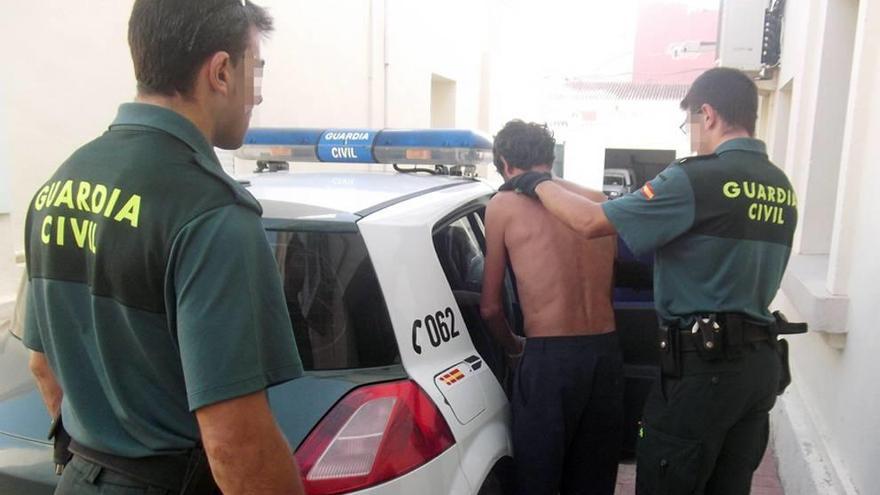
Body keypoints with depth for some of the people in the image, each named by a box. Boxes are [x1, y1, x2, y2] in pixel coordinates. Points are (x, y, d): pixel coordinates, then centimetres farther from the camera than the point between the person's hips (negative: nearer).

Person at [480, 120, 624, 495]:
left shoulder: (504, 205, 0)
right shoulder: (598, 201, 11)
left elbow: (490, 307, 3)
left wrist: (513, 346, 21)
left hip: (549, 358, -5)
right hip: (607, 353, 5)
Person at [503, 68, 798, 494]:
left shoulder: (699, 178, -17)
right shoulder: (782, 188, 8)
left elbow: (591, 221, -17)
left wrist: (537, 183, 0)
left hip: (703, 365, -8)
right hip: (761, 362, 8)